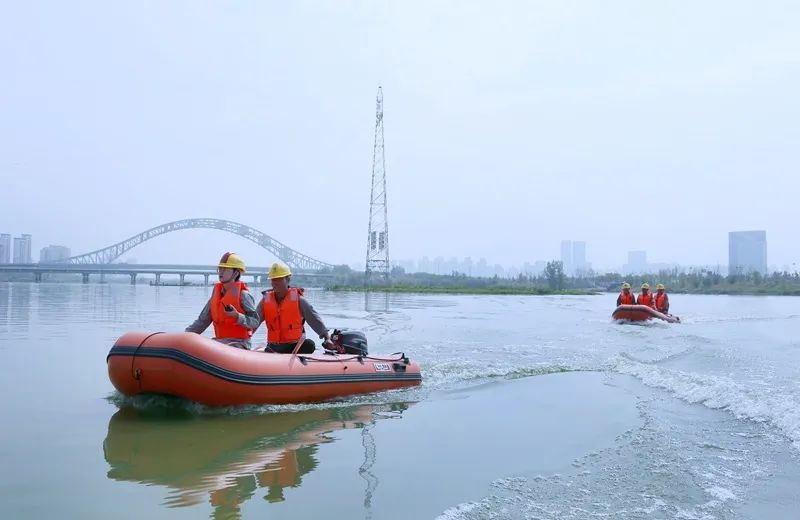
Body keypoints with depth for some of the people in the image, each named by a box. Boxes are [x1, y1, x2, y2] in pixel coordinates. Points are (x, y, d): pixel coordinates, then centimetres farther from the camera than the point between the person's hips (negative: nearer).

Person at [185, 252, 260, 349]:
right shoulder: (216, 293, 12)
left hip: (239, 343, -7)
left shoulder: (243, 295, -9)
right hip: (219, 342, 8)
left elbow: (255, 322, -13)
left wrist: (237, 316, -27)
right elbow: (203, 320, 16)